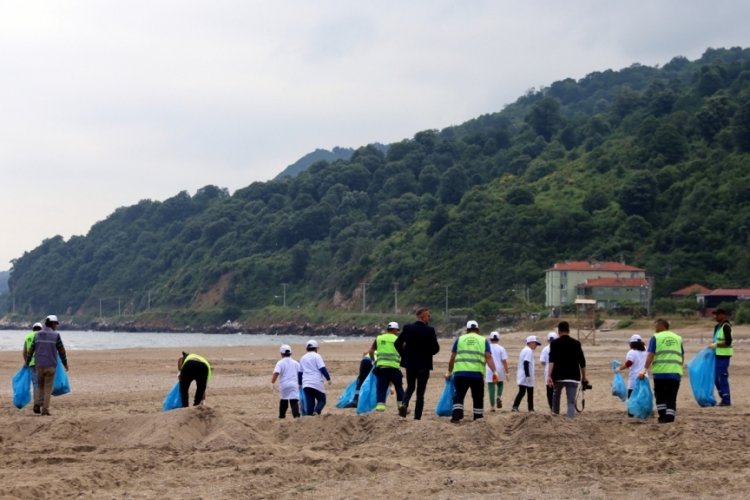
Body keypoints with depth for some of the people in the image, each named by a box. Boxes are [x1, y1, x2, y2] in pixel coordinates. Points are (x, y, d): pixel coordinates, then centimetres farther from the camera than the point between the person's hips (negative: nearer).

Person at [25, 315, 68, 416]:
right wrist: (65, 364, 12)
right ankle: (45, 409, -1)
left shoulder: (38, 335, 5)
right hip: (51, 365, -3)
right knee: (48, 388, 4)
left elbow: (30, 350, 8)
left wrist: (27, 362, 21)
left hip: (39, 365, 3)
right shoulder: (56, 335, -6)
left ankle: (37, 405, 1)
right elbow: (62, 351, -2)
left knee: (40, 386, 18)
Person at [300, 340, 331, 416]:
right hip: (317, 383, -5)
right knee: (321, 400, 3)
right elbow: (322, 369, -11)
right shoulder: (316, 356, -1)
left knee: (310, 403, 8)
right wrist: (328, 378, -6)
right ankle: (316, 412, -23)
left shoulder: (302, 358, 16)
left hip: (306, 384, 5)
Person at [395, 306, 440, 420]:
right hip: (424, 364, -3)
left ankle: (404, 404, -7)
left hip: (409, 363, 3)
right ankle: (417, 417, 2)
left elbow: (398, 343, 1)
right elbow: (436, 348, -13)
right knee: (420, 392, 5)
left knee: (410, 387, 21)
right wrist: (427, 353, 7)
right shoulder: (429, 330, -13)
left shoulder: (407, 328, -1)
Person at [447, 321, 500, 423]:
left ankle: (456, 416, -16)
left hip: (460, 373, 0)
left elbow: (452, 358, 11)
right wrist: (494, 372, -5)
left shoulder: (460, 339, 15)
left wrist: (449, 371, 21)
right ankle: (478, 418, 13)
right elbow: (488, 357, 0)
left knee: (459, 395, 0)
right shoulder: (483, 340, 14)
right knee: (478, 398, 11)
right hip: (477, 374, 0)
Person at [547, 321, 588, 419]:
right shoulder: (576, 343, 7)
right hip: (573, 377, 0)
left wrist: (549, 376, -17)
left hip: (558, 376, 0)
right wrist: (584, 378, 16)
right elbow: (582, 362, 7)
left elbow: (552, 360, -11)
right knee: (571, 402, -2)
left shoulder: (555, 343, 1)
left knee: (556, 394, 27)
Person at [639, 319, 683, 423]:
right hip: (675, 372, 3)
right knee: (671, 397, 3)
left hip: (660, 372, -3)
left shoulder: (656, 337, 3)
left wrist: (645, 369, -5)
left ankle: (662, 416, 13)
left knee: (660, 396, 13)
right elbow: (682, 356, 19)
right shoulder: (678, 338, 17)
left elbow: (650, 355, -6)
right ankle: (669, 417, -7)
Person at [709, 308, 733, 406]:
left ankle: (726, 400, -1)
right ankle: (724, 398, 21)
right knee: (717, 377, 13)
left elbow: (728, 342, -20)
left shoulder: (726, 327, -13)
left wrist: (715, 345, -18)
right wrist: (712, 344, 10)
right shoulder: (717, 326, 16)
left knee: (722, 377, -6)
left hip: (723, 355, -10)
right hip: (717, 354, 10)